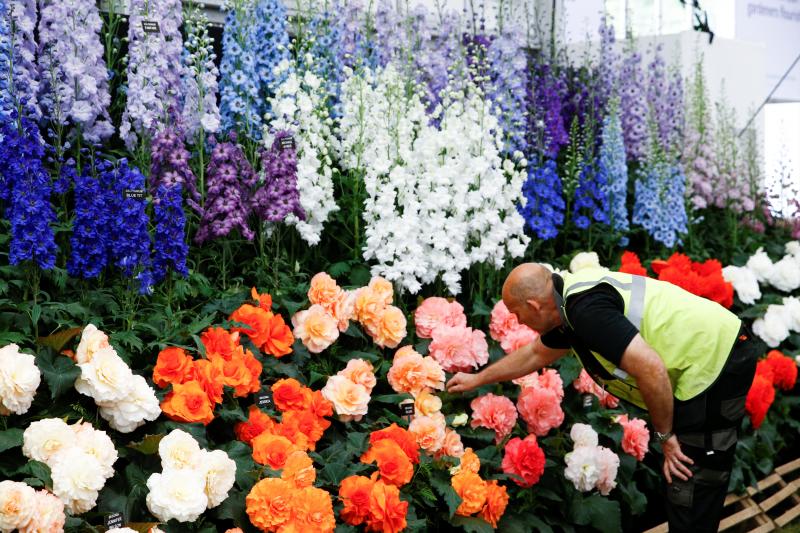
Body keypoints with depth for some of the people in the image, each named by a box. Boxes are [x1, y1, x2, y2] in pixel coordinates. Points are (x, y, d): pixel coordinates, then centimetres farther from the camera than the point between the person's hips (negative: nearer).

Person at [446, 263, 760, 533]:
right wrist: (477, 379, 40)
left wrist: (665, 435, -15)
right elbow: (535, 353, 30)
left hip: (717, 362, -10)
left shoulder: (586, 308, -22)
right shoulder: (571, 301, 11)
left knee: (690, 487, -4)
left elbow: (650, 368, -29)